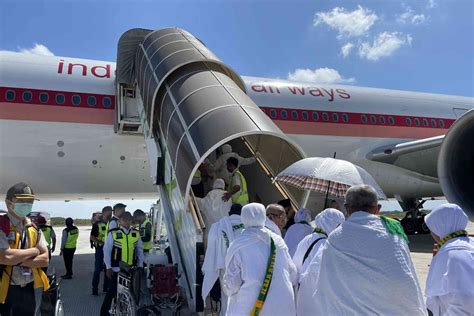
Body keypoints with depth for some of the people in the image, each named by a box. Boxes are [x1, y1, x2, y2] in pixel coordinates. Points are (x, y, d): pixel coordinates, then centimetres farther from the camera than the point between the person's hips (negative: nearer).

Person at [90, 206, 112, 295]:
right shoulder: (97, 224, -5)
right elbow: (92, 237, -7)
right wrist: (102, 242, -18)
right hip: (100, 249, -4)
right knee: (98, 269, -1)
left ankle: (106, 288, 22)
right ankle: (95, 289, 8)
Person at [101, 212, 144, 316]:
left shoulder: (136, 233, 4)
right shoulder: (113, 233, -6)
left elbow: (139, 250, 10)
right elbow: (107, 250, -4)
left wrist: (140, 266, 7)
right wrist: (108, 267, -7)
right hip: (116, 269, -3)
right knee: (112, 291, 3)